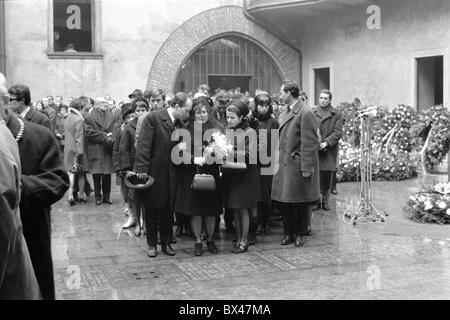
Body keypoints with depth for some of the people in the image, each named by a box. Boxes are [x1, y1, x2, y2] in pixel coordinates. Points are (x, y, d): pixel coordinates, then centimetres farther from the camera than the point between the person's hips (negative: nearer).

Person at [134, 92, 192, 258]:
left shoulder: (179, 123, 6)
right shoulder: (153, 118, -12)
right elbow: (143, 145, -15)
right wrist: (141, 169, -18)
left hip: (171, 174, 5)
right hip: (153, 171, -5)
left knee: (168, 210, 10)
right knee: (152, 210, 7)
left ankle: (166, 243, 22)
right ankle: (152, 244, 20)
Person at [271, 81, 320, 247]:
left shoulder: (306, 113, -13)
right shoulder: (285, 112, 12)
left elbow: (310, 143, -16)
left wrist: (306, 168, -18)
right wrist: (278, 160, 9)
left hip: (298, 164, -7)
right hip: (284, 163, 7)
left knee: (300, 202, 5)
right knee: (284, 201, 9)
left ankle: (300, 233, 20)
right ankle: (289, 232, 22)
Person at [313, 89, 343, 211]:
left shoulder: (337, 114, 7)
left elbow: (337, 132, -1)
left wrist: (326, 143, -14)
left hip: (329, 150, 0)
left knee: (327, 177, 2)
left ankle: (325, 201, 13)